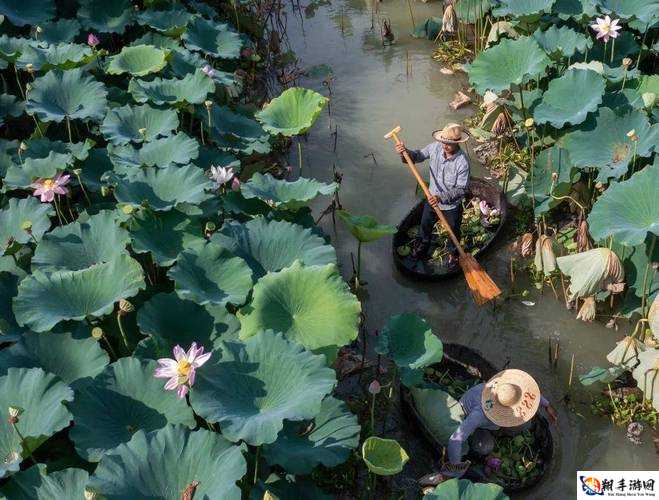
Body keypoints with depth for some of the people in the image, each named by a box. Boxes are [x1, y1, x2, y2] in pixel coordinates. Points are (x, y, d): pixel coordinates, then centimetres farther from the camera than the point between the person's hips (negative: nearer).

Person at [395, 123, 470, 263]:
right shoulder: (435, 147, -19)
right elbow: (418, 156, -3)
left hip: (452, 206, -4)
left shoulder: (462, 162, -32)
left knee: (453, 232, 22)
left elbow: (461, 189, -27)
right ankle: (422, 247, 57)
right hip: (432, 200, 4)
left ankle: (453, 252, 52)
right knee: (425, 225, 28)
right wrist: (406, 152, -24)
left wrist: (441, 198, -37)